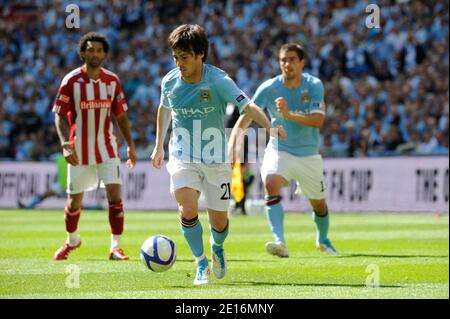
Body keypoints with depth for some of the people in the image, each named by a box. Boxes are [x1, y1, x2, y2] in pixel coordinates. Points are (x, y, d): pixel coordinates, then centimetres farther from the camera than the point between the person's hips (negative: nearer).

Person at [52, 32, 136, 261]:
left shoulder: (112, 80, 1)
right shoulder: (71, 81, -9)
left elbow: (121, 115, 9)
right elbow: (59, 115, -8)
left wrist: (130, 145, 5)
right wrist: (65, 144, -21)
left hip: (106, 148, 2)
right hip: (79, 151, -2)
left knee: (114, 194, -12)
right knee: (74, 201, 8)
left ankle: (115, 247, -6)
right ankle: (72, 240, 35)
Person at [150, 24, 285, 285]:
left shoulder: (219, 80, -17)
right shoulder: (170, 82, -5)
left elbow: (248, 107, -25)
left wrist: (270, 126, -44)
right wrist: (159, 146, 23)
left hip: (216, 160, -1)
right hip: (182, 157, 1)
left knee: (219, 220, 4)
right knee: (188, 208, -22)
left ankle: (217, 247, 41)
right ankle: (201, 263, -3)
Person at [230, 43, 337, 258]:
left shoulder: (314, 86, -14)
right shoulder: (268, 88, -14)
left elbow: (318, 120, -24)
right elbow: (247, 116, -16)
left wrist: (289, 115, -38)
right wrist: (233, 141, -32)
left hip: (308, 154, 1)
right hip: (279, 150, -1)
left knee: (318, 204, 15)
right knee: (271, 184, -31)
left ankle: (323, 240, 47)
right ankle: (280, 242, -41)